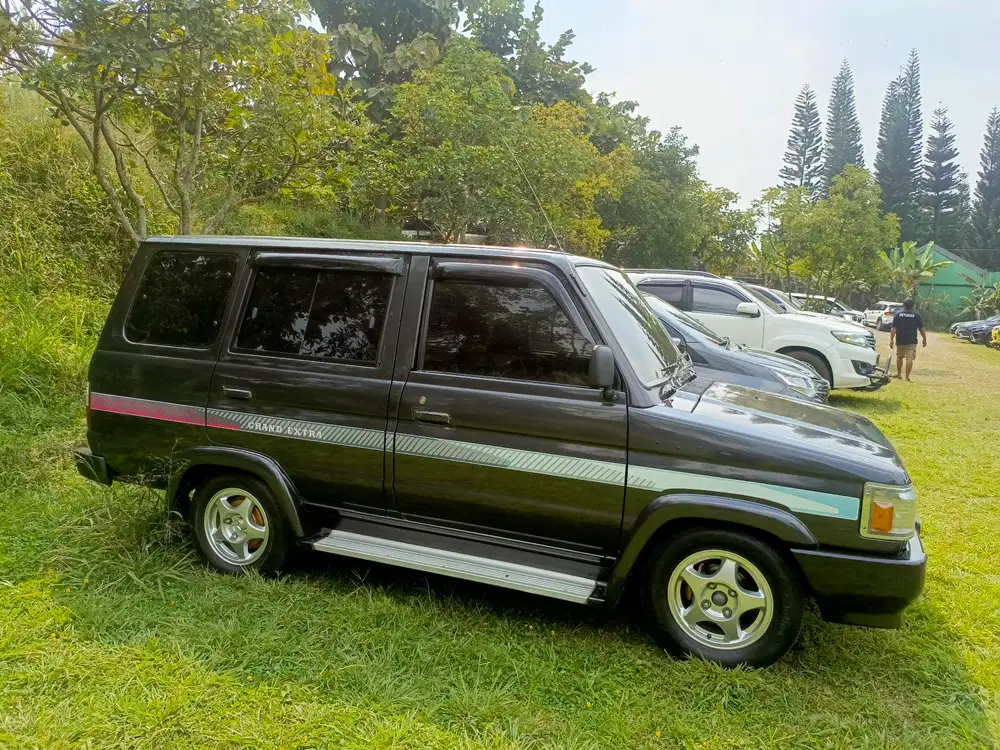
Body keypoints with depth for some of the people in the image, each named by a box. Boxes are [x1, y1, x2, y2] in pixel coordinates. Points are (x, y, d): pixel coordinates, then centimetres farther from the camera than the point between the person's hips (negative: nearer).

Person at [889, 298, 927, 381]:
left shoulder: (898, 314, -1)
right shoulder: (916, 315, -1)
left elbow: (894, 328, -7)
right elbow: (921, 329, 1)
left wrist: (891, 339, -8)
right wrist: (924, 339, 11)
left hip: (900, 341, 1)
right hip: (911, 341, -1)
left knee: (899, 357, 19)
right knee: (909, 358, -4)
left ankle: (899, 373, 27)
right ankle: (907, 377, -8)